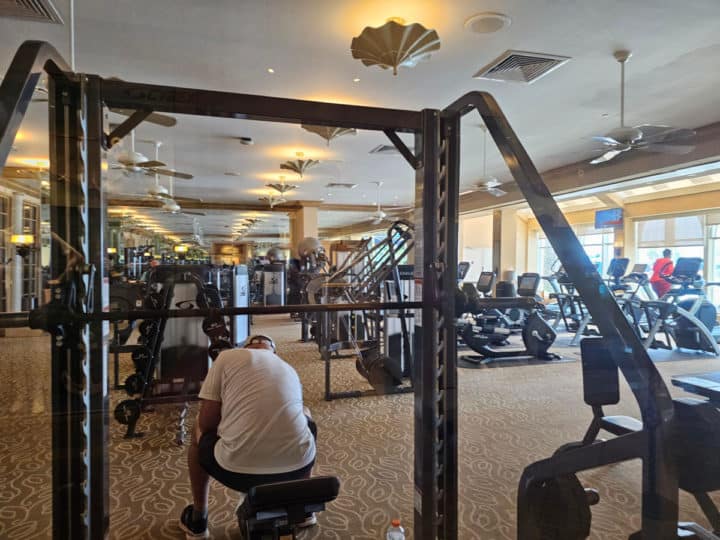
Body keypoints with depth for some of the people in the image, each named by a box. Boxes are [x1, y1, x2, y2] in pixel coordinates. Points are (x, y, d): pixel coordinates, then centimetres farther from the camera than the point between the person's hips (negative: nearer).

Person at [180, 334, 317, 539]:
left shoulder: (228, 357, 7)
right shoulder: (290, 370, 21)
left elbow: (206, 424, 7)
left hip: (239, 471, -3)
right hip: (297, 468, 3)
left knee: (199, 434, 30)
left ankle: (197, 520, 40)